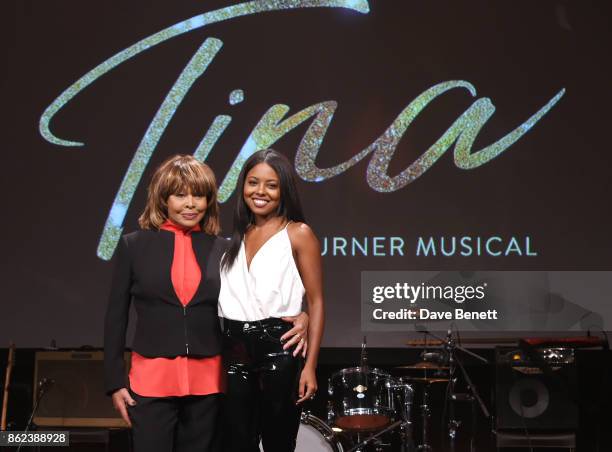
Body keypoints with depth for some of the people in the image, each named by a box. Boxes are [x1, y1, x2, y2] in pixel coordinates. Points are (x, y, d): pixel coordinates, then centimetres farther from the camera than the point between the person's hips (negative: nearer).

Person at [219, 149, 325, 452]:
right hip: (234, 352, 5)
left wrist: (310, 366, -12)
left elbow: (316, 302, -5)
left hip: (278, 350, -5)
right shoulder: (235, 236, 13)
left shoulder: (298, 234, -2)